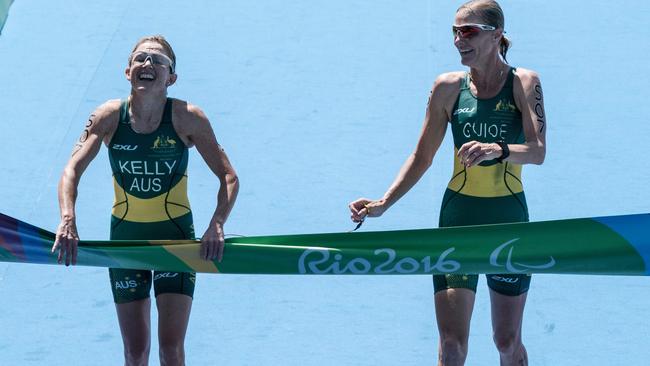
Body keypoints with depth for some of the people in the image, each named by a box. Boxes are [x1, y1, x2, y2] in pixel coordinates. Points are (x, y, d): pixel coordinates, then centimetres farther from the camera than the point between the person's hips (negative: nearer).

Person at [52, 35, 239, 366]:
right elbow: (72, 170, -15)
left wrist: (217, 226, -27)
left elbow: (228, 177, -11)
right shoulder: (109, 117, -11)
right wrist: (68, 221, -32)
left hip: (176, 238, -2)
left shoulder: (187, 118, -15)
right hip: (125, 237, 2)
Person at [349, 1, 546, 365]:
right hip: (458, 217, 1)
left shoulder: (524, 83, -5)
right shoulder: (448, 87, 2)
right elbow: (422, 157, 10)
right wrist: (383, 203, 0)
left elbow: (538, 151, -18)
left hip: (509, 219, -1)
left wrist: (499, 149, -38)